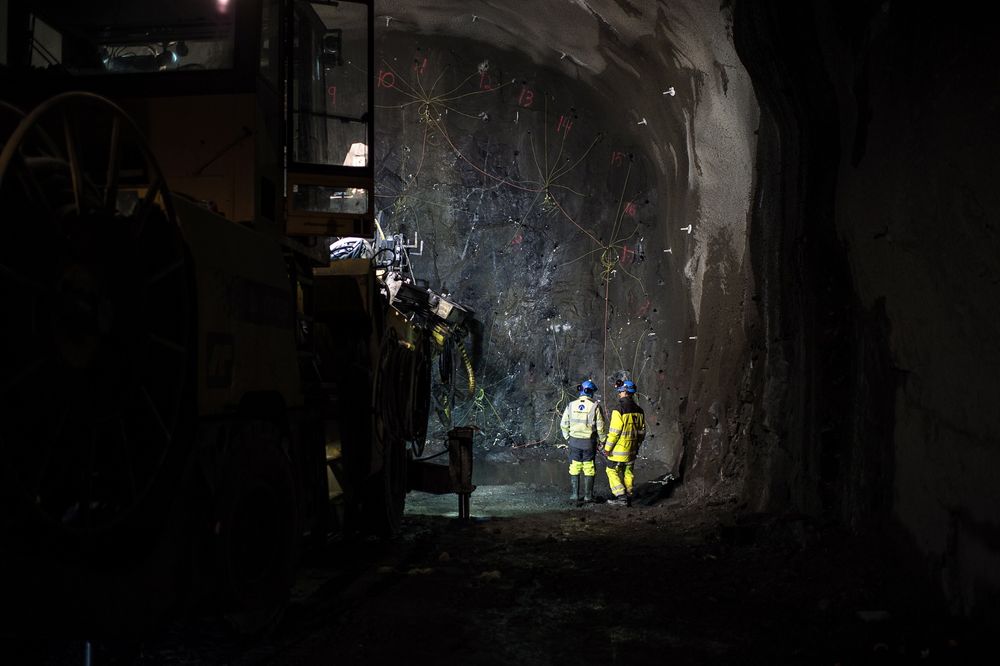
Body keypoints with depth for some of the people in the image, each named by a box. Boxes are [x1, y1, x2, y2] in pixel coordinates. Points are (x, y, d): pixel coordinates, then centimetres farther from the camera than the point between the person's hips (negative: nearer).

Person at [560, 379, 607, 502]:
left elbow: (564, 425, 4)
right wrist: (603, 440, 7)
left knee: (574, 469, 10)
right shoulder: (595, 406, -10)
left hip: (574, 441, 2)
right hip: (589, 442, -2)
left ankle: (574, 495, 11)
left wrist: (567, 438, 17)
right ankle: (588, 495, 9)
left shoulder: (571, 405, 0)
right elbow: (600, 427, -7)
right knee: (589, 470, 6)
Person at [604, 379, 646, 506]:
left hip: (619, 449, -7)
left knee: (612, 471, 5)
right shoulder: (639, 411, 5)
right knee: (628, 472, 14)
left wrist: (608, 447, -9)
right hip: (632, 450, 7)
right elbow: (642, 431, 12)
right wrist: (637, 445, 23)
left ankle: (621, 496, -2)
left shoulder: (619, 410, -18)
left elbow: (614, 432, -18)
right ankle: (628, 497, 17)